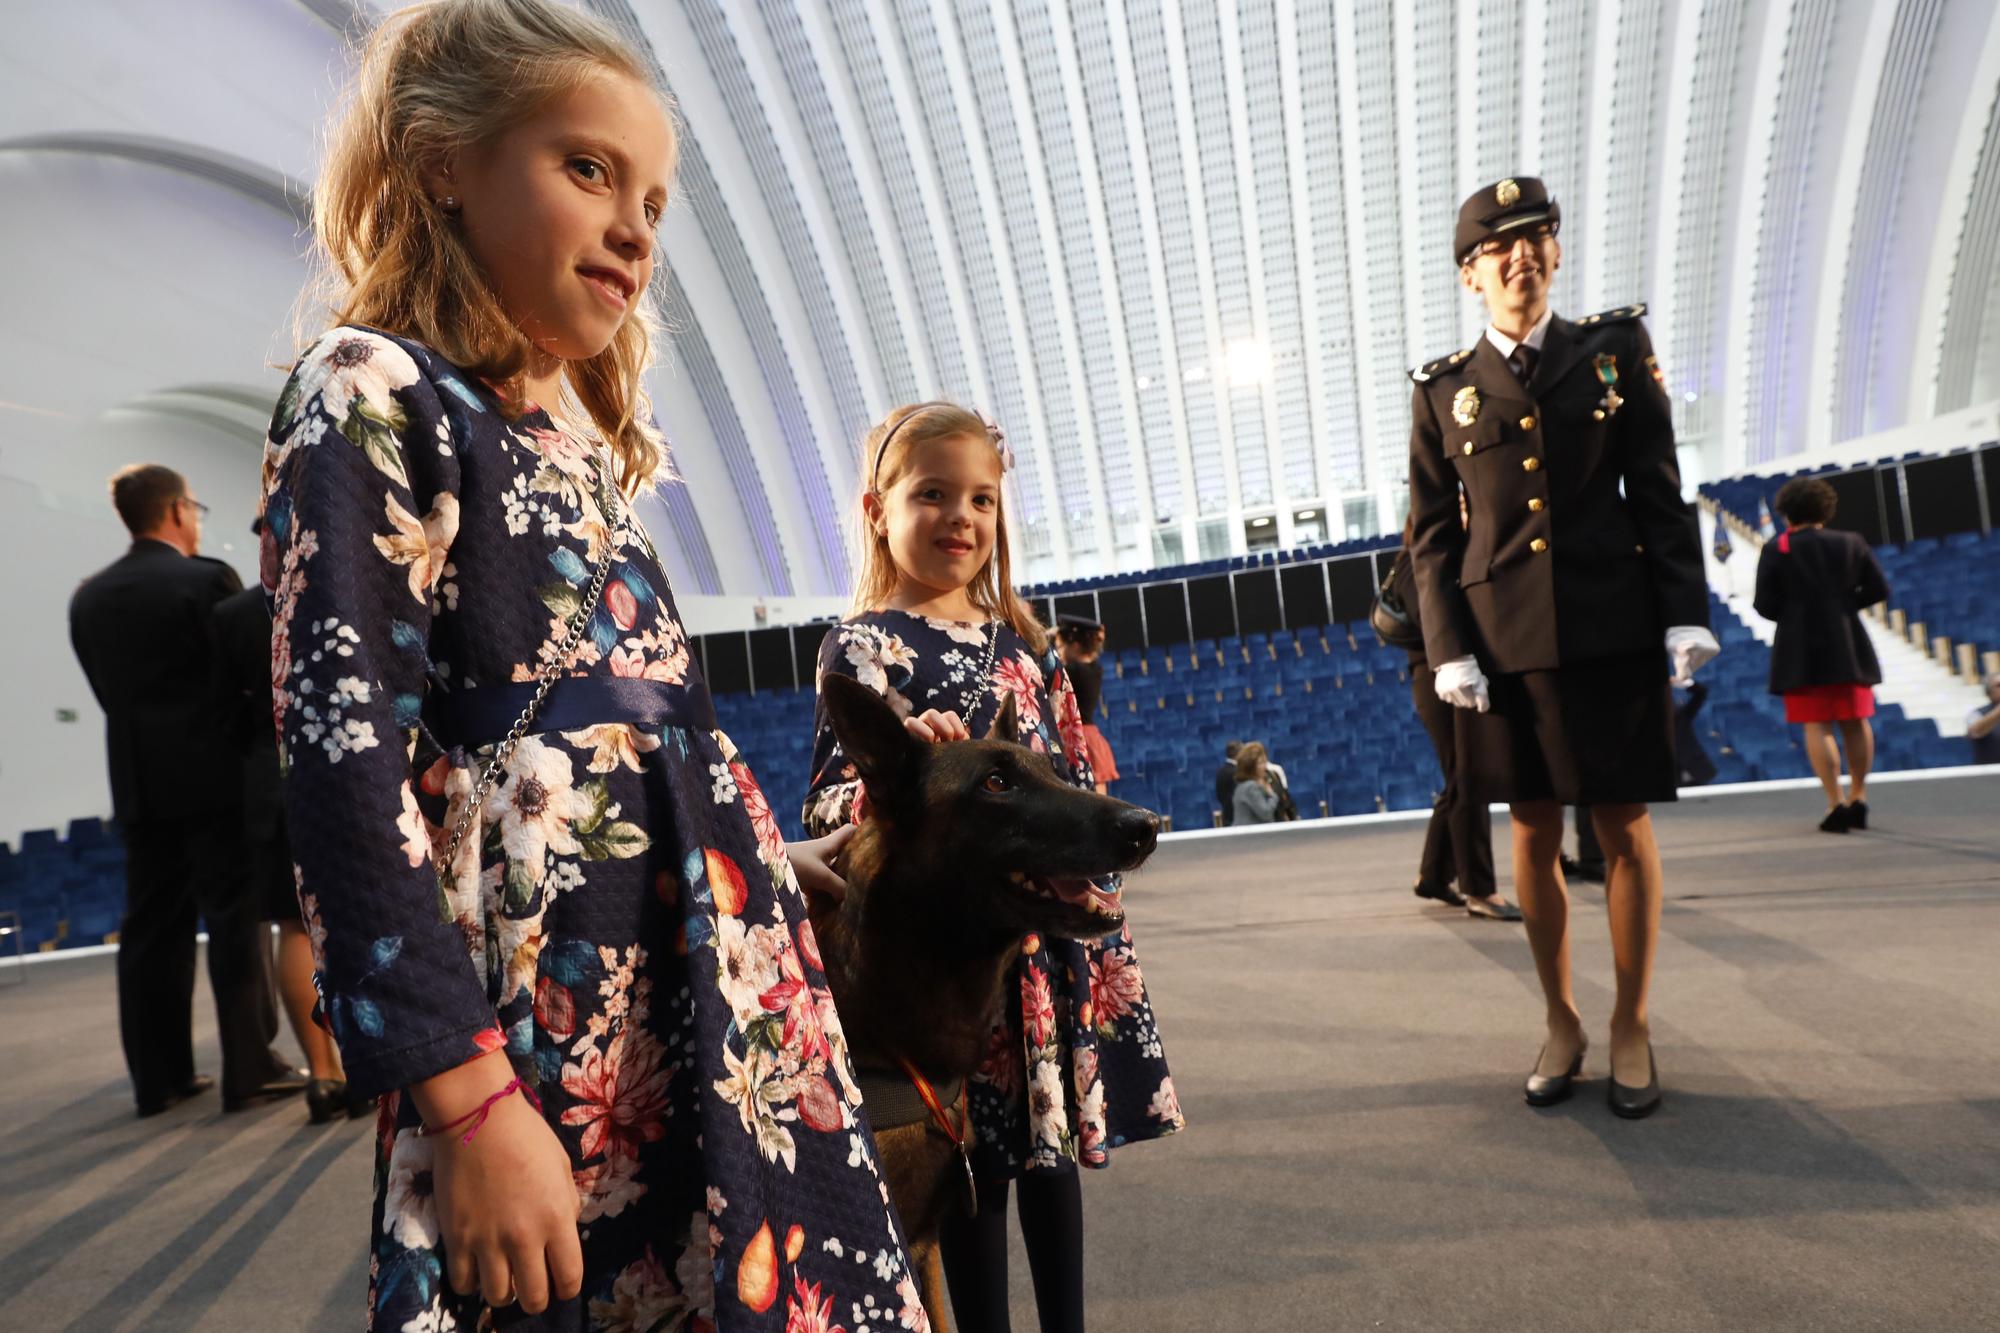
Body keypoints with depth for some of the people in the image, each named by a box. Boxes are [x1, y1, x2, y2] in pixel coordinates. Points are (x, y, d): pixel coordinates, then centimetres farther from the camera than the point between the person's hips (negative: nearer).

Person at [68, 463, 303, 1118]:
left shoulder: (89, 596, 8)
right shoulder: (207, 578, -10)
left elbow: (107, 689, 10)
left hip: (138, 782, 6)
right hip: (213, 776, -6)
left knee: (152, 928, 11)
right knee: (234, 921, -1)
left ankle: (159, 1075, 17)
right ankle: (250, 1069, 3)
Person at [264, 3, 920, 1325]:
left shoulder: (581, 438, 16)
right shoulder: (375, 395, -6)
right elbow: (343, 761, -15)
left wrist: (764, 859, 23)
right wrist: (467, 1105, -18)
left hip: (724, 1003, 7)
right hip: (557, 1041, -7)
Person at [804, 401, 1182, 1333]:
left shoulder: (1024, 642, 10)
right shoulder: (863, 646, -7)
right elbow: (824, 807, -12)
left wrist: (1102, 919, 13)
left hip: (1053, 928, 6)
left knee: (1056, 1137, 16)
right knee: (981, 1152, 5)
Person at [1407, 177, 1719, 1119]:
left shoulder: (1617, 350, 8)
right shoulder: (1443, 390, 6)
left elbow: (1659, 494, 4)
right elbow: (1433, 538, 3)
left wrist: (1685, 614, -5)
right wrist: (1448, 650, -7)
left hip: (1611, 631, 0)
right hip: (1505, 641, 0)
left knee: (1625, 829, 5)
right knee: (1534, 834, 8)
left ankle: (1631, 1029, 21)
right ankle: (1561, 1023, 24)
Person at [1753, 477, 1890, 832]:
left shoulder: (1775, 550, -5)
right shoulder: (1851, 543, 4)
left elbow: (1764, 606, -8)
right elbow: (1879, 589, 2)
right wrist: (1843, 603, 16)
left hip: (1801, 650, -3)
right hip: (1848, 646, 3)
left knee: (1817, 726, -1)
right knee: (1855, 722, 13)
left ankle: (1836, 803, -6)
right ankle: (1859, 797, 16)